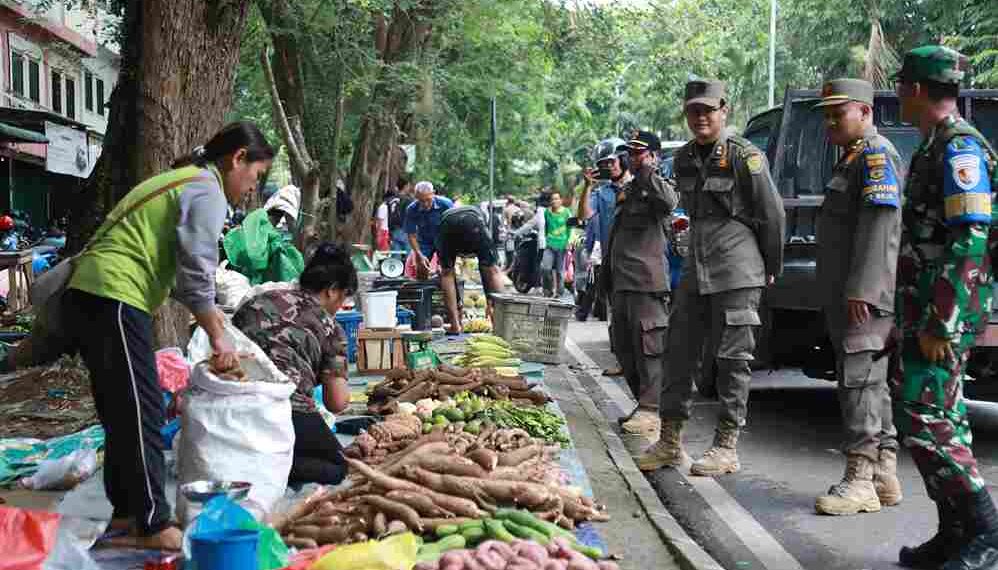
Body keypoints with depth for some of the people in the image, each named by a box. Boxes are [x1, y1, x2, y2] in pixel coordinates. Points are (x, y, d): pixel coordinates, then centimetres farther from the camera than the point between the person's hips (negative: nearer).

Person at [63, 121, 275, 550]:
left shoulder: (181, 182, 25)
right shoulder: (208, 192, -6)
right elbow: (197, 270, -11)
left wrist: (209, 312, 25)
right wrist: (217, 335, -2)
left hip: (87, 295, 10)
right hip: (114, 301, -10)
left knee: (123, 412, 16)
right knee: (143, 414, -7)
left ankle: (125, 510, 24)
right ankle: (153, 526, -3)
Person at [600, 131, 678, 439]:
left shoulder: (657, 186, -2)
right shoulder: (627, 190, 23)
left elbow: (669, 201, -29)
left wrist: (647, 172, -22)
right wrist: (606, 272, 26)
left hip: (646, 279, -9)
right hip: (621, 280, 9)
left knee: (647, 344, -10)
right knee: (623, 345, 12)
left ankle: (651, 409, -8)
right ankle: (643, 402, 21)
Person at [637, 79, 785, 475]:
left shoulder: (744, 156, -9)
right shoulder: (683, 158, 12)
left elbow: (772, 215, -4)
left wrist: (772, 268, 3)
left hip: (737, 272, -7)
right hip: (696, 269, 7)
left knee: (731, 358, -2)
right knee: (680, 352, 6)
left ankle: (727, 448, 6)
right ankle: (670, 442, 13)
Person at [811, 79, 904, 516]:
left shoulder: (876, 154, -10)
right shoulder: (853, 157, 23)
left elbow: (878, 227, -20)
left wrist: (859, 290, -25)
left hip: (865, 296, -11)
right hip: (848, 296, 11)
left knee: (859, 381, -11)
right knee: (872, 384, 12)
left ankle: (859, 480, -10)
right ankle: (884, 477, 18)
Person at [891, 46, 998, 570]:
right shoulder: (934, 147, 17)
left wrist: (939, 323, -24)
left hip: (944, 312, -10)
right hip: (926, 311, 10)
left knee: (921, 416, -11)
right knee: (938, 417, 10)